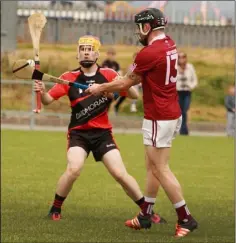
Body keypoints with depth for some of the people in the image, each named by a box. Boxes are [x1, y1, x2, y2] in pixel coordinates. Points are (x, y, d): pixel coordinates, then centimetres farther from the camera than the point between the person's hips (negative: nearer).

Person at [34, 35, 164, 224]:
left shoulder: (108, 75, -2)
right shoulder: (70, 78, -3)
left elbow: (134, 95, -2)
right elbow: (48, 100, -8)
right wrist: (42, 91, -31)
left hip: (103, 133, 1)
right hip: (78, 132, -1)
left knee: (120, 174, -5)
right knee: (74, 169, -23)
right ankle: (55, 209, -2)